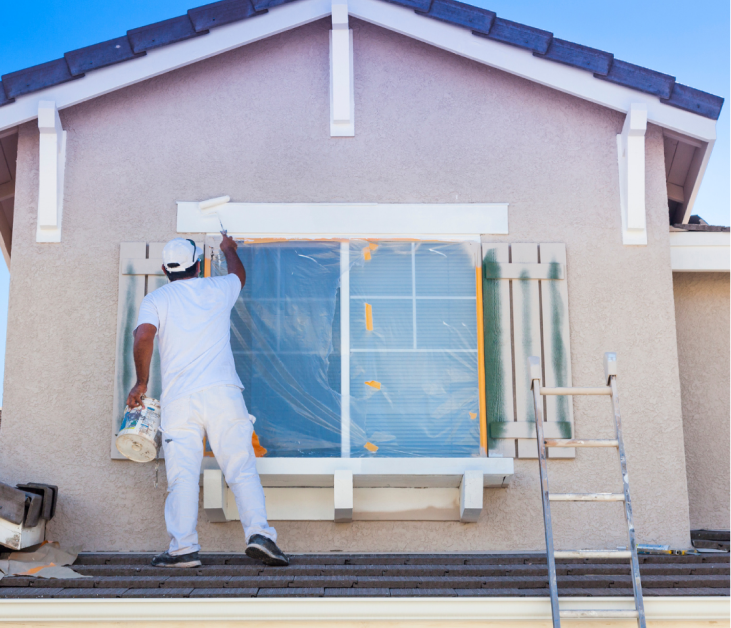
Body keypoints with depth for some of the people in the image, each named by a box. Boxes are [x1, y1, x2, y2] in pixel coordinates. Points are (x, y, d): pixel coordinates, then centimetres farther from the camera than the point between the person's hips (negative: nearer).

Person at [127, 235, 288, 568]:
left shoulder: (155, 299, 11)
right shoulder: (218, 289, 16)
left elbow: (144, 335, -8)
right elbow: (239, 273, 40)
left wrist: (141, 382, 1)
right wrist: (228, 249, 60)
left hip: (178, 397, 0)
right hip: (221, 391, 1)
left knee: (182, 474, -2)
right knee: (241, 466, -2)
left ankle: (183, 546, -8)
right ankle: (259, 532, -15)